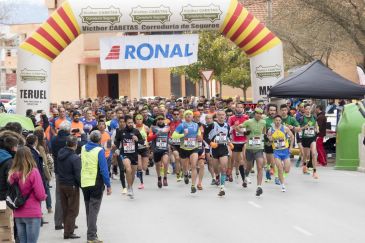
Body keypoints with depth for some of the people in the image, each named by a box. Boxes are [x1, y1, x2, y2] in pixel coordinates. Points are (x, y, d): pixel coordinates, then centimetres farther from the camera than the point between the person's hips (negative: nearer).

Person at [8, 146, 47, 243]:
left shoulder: (12, 174, 0)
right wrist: (44, 196, 7)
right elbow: (40, 195, -13)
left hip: (18, 215, 5)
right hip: (32, 214, -5)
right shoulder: (33, 172, -15)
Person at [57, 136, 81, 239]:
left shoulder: (60, 154, 1)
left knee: (65, 209, 14)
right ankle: (68, 232, 1)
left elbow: (59, 170, 8)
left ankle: (67, 229, 21)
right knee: (73, 210, 2)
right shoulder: (75, 158, -19)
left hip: (61, 185, 7)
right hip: (72, 186, -6)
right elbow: (78, 175, -16)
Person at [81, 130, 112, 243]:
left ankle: (91, 233, 23)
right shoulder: (99, 150, -13)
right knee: (94, 210, -4)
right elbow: (104, 169, -15)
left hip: (84, 183, 6)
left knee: (88, 209, 15)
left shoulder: (83, 148, 5)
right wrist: (108, 185, -9)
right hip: (96, 184, -6)